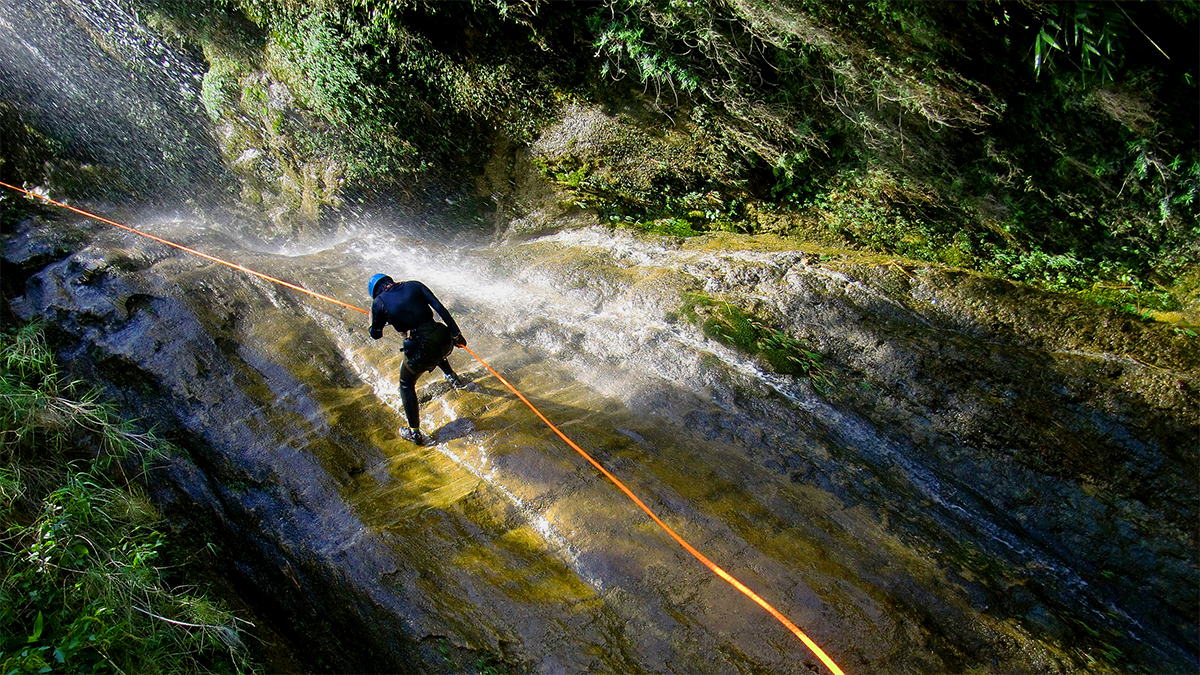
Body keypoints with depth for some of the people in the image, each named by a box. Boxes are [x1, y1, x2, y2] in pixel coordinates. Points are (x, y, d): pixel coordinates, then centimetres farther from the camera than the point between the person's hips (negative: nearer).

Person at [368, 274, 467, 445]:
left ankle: (415, 432, 29)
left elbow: (376, 334, 10)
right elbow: (440, 308, 0)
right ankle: (452, 377, 45)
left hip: (420, 350, -3)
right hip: (444, 340, 4)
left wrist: (375, 317, 30)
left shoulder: (379, 302, -1)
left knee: (406, 385, 25)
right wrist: (456, 333, 4)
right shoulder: (415, 286, 6)